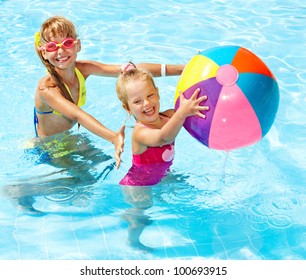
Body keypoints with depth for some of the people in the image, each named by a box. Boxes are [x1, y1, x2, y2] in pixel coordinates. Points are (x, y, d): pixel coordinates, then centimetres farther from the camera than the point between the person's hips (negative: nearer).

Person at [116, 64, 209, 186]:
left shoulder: (169, 116, -7)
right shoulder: (139, 133, -29)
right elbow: (163, 138, -48)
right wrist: (183, 112, -61)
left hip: (160, 179, 7)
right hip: (136, 189, -7)